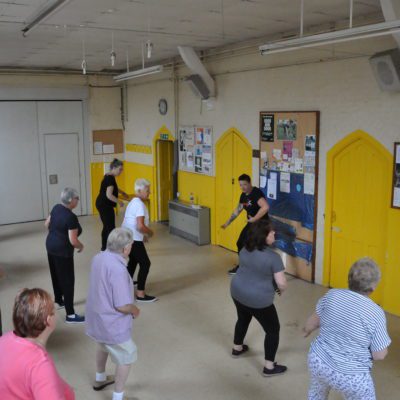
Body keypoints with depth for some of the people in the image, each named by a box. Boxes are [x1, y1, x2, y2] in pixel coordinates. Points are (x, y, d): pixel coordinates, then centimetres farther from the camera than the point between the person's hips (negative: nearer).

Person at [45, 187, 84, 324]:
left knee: (56, 275, 24)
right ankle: (70, 315, 2)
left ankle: (59, 301, 44)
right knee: (67, 280, -2)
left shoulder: (56, 208, 0)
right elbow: (73, 241, -24)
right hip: (62, 251, -9)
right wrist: (81, 246, -5)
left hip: (50, 246, 9)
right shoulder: (71, 217, -25)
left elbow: (47, 224, 13)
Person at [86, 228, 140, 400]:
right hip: (112, 324, -9)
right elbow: (122, 306, -28)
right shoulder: (118, 269, -32)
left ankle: (100, 379, 56)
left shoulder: (98, 258, -6)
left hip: (96, 318, 9)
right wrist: (135, 310, -9)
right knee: (127, 358, 12)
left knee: (103, 346, 34)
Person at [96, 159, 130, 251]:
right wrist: (119, 202, -16)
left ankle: (104, 247, 25)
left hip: (102, 204, 10)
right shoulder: (110, 178, -19)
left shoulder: (108, 176, 11)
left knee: (106, 226, 17)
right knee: (110, 228, -7)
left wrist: (122, 193, 38)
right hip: (105, 205, -10)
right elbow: (109, 195, -26)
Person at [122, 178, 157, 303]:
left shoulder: (133, 202, 13)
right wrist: (150, 232, -7)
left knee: (133, 261, 25)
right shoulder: (140, 204, -19)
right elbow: (140, 226, -26)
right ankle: (140, 294, 0)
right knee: (145, 263, -3)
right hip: (133, 239, -10)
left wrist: (143, 235, 20)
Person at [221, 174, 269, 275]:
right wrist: (228, 222, 18)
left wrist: (254, 219, -27)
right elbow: (238, 210, 21)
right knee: (240, 243, 16)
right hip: (251, 223, 9)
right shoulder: (243, 195, 7)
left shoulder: (256, 193, -21)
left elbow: (265, 207, -36)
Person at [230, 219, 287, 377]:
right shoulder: (273, 257, -23)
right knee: (273, 330, 12)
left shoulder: (245, 249, -2)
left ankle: (237, 348, 52)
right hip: (258, 300, -7)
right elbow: (282, 283, -19)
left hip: (237, 291, 7)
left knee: (243, 319, 33)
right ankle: (269, 367, 18)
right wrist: (282, 289, 3)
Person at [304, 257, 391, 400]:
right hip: (351, 376, -4)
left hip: (318, 362, 4)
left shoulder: (332, 295, -8)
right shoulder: (375, 313, -19)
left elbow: (314, 321, 8)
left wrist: (308, 329, 29)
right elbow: (379, 355, -12)